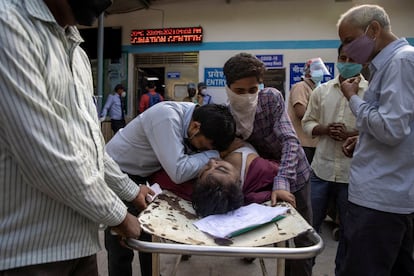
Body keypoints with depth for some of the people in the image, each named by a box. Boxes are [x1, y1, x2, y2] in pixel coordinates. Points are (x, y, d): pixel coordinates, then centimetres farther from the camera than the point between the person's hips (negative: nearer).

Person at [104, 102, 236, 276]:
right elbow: (178, 172, -37)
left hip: (140, 176, 7)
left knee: (149, 238, 13)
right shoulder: (166, 117, -34)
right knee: (120, 247, 0)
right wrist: (214, 154, -25)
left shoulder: (197, 114, -11)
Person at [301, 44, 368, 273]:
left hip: (353, 173, -2)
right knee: (310, 222, 12)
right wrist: (325, 129, -11)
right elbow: (307, 123, 8)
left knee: (348, 228, 14)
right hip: (321, 169, 2)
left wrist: (351, 133, -18)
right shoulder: (322, 90, 7)